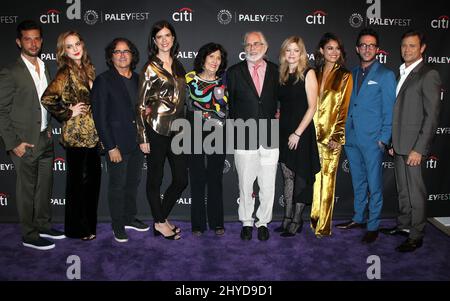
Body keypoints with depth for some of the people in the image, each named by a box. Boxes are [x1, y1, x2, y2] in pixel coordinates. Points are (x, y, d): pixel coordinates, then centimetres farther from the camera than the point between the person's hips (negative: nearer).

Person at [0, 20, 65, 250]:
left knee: (45, 187, 16)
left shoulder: (44, 69, 11)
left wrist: (48, 128, 11)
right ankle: (29, 236, 17)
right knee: (27, 190, 4)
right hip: (24, 143, -7)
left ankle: (43, 226, 32)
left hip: (45, 140, 7)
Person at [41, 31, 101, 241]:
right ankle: (77, 229, 18)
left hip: (92, 132, 7)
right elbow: (47, 99, -25)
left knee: (93, 177, 14)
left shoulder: (88, 68, 10)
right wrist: (68, 113, -13)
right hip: (77, 134, -7)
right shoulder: (66, 72, -13)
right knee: (78, 180, 3)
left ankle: (90, 222, 29)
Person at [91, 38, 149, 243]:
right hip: (117, 144, -5)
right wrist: (111, 147, -15)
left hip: (137, 142, 6)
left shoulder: (138, 80, 10)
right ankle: (118, 226, 20)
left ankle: (130, 218, 33)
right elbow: (100, 117, -12)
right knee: (117, 186, 5)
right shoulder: (104, 81, -7)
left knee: (133, 183, 16)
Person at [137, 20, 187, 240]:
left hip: (177, 129, 6)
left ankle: (162, 218, 27)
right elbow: (141, 104, -7)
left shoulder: (178, 65, 13)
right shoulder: (150, 68, -5)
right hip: (156, 129, -6)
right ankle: (160, 223, 22)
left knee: (181, 179, 8)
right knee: (155, 178, 6)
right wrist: (142, 137, -10)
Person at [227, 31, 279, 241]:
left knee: (268, 186, 8)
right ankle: (247, 222, 26)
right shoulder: (234, 72, 4)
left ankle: (263, 222, 25)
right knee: (245, 185, 9)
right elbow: (228, 103, 7)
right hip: (244, 139, -1)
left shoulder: (276, 71, 6)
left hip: (270, 138, 1)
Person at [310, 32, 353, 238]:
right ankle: (312, 220, 23)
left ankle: (323, 226, 10)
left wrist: (337, 137, -10)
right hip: (312, 135, 3)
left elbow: (345, 109, -3)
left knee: (327, 180, 0)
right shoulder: (314, 74, 11)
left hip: (331, 137, -3)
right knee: (313, 179, 8)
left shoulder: (345, 77, 1)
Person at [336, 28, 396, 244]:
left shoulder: (385, 75, -2)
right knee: (358, 182, 16)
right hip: (351, 138, 5)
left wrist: (384, 139, -11)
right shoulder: (351, 74, 13)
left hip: (372, 140, -5)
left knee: (374, 185, 2)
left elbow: (389, 111, -5)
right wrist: (341, 133, 8)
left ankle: (373, 226, 13)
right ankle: (359, 218, 30)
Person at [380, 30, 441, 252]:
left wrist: (419, 149, -18)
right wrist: (393, 142, 14)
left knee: (416, 191, -1)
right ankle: (403, 225, 30)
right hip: (399, 144, 8)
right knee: (402, 189, 17)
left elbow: (432, 116, -14)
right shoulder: (402, 73, 15)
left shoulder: (428, 75, -10)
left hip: (414, 145, -8)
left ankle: (416, 235, 10)